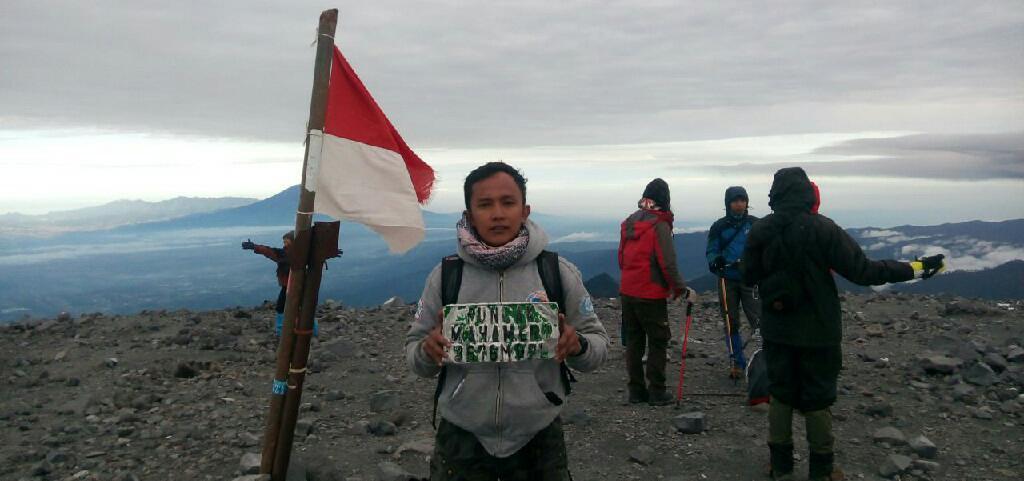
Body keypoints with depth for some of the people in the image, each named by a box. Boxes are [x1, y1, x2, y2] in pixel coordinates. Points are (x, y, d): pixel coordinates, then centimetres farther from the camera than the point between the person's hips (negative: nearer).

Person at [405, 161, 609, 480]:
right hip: (461, 438, 0)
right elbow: (414, 353, 3)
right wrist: (427, 350, -19)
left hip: (539, 438, 0)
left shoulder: (559, 272, -6)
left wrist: (577, 346, -20)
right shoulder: (445, 276, -4)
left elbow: (598, 342, 1)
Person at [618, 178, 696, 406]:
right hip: (651, 295, -6)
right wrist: (683, 290, -8)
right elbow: (668, 264, -17)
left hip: (627, 292, 7)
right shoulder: (659, 225, -13)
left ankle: (636, 390, 17)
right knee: (658, 342, 5)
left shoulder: (628, 223, 8)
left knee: (633, 341, 12)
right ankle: (657, 392, 8)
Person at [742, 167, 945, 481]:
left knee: (781, 395, 15)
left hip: (777, 331, 3)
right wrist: (915, 268, -7)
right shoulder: (822, 229, -17)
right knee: (817, 399, 11)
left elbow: (749, 277, 2)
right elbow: (863, 271, -17)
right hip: (818, 331, -3)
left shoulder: (760, 231, -7)